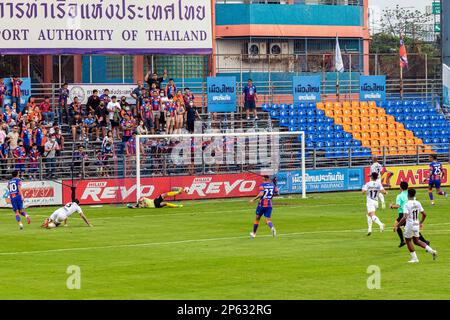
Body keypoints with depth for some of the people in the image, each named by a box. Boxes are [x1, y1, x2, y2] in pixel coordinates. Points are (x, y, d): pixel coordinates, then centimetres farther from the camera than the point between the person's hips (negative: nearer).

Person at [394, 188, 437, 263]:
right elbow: (424, 214, 9)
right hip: (416, 225, 6)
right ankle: (431, 250, 6)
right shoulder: (418, 203, 3)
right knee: (416, 241, 19)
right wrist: (421, 222, 26)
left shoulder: (407, 204, -18)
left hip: (409, 225, -6)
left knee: (408, 240, 11)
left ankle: (414, 258, 11)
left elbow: (404, 218, -25)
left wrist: (397, 226, -19)